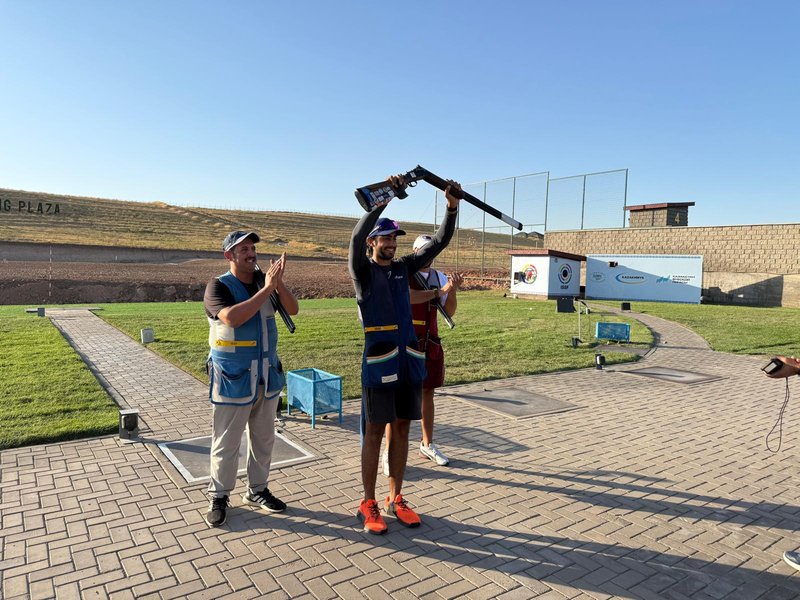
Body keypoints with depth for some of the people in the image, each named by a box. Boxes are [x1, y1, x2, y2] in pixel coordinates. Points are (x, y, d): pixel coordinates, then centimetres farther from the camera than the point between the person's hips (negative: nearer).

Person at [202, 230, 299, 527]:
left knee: (263, 439, 15)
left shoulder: (263, 281, 4)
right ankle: (218, 497, 25)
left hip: (267, 376, 5)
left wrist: (278, 282, -20)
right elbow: (232, 317, -28)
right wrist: (267, 288, -28)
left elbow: (293, 309, -4)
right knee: (226, 443, 7)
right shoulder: (218, 286, -10)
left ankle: (257, 490, 32)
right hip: (233, 379, -5)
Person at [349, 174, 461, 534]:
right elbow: (356, 237, -22)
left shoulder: (404, 268, 11)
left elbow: (439, 243, 6)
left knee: (401, 429, 11)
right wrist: (386, 197, -28)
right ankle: (368, 504, 17)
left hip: (409, 361, 5)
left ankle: (395, 499, 25)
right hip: (378, 362, -5)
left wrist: (452, 207, -8)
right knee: (374, 432, 4)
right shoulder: (362, 271, -2)